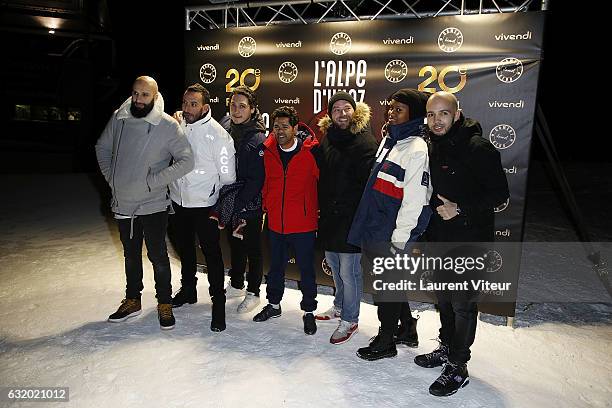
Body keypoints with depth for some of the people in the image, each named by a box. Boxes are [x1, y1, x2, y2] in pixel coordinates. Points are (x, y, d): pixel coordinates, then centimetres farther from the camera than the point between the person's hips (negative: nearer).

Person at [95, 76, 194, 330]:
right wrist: (111, 176, 4)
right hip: (122, 203, 5)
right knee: (131, 256, 19)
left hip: (153, 205, -4)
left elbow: (186, 161, -17)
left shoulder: (167, 125, -13)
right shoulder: (118, 119, 0)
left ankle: (164, 304, 23)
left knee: (158, 256, 5)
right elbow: (102, 148, 15)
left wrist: (153, 181, -17)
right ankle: (132, 301, 36)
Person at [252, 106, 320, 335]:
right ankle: (273, 305, 40)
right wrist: (266, 207, 12)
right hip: (276, 222, 4)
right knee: (275, 266, 20)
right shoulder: (268, 151, 1)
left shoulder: (311, 151, -12)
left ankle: (309, 311, 27)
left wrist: (321, 211, -4)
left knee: (306, 269, 9)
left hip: (303, 224, -4)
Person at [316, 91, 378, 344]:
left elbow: (369, 182, -17)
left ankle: (350, 320, 21)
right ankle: (340, 306, 42)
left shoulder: (365, 141, -12)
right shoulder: (327, 137, 11)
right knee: (334, 264, 21)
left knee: (349, 271, 1)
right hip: (328, 215, 8)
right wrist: (322, 206, 12)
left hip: (351, 217, -8)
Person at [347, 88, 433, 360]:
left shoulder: (416, 149, -16)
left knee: (386, 286, 5)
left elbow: (414, 198, -20)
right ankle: (407, 331, 39)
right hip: (375, 230, 9)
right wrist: (366, 223, 20)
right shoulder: (389, 140, 12)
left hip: (392, 235, -9)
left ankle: (386, 341, 25)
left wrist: (399, 238, -18)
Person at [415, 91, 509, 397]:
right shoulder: (433, 149, 8)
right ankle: (447, 347, 38)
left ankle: (457, 367, 16)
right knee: (444, 298, 19)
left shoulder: (478, 149, -13)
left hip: (469, 240, -7)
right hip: (439, 238, 7)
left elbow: (500, 194, -12)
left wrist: (461, 210, -20)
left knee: (462, 303, 1)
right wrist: (424, 235, 12)